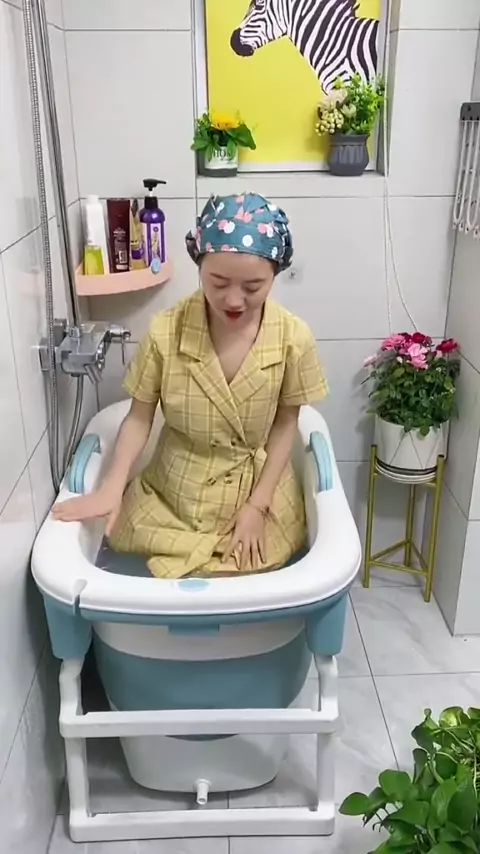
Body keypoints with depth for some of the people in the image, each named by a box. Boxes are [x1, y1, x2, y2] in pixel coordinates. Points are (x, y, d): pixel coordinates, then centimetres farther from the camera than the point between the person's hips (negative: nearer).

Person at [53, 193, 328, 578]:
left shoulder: (293, 337, -18)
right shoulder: (165, 332, -19)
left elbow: (285, 424, -7)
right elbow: (140, 417, -8)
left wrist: (258, 505, -11)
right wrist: (112, 486, -21)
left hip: (258, 486, 0)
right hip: (176, 489, 1)